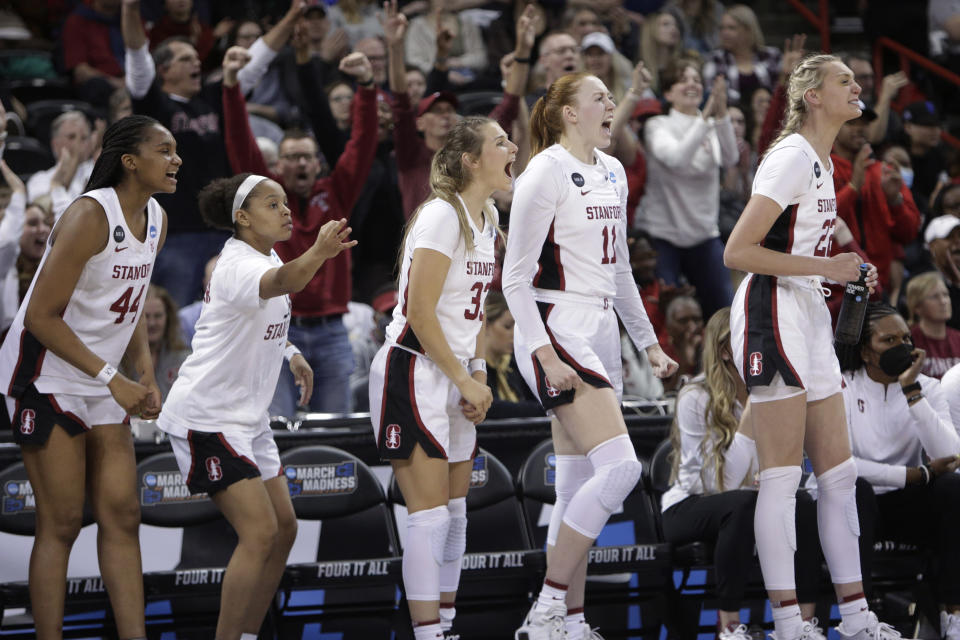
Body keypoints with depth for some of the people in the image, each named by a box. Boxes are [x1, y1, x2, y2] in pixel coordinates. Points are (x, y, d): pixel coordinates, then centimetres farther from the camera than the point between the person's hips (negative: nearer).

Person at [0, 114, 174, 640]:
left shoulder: (155, 220, 6)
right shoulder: (91, 215, -21)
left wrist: (145, 376, 6)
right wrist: (112, 379, -21)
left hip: (103, 383, 8)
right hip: (47, 376, -8)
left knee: (122, 517, 4)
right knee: (61, 525, -7)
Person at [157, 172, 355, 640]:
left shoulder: (266, 256, 9)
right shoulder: (238, 266, -21)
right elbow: (280, 282, -46)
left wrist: (289, 352, 17)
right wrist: (319, 252, -64)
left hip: (247, 417, 10)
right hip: (207, 420, -10)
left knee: (283, 529, 10)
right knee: (260, 532, -17)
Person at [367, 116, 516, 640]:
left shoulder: (484, 221, 11)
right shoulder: (442, 215, -16)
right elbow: (420, 312, -19)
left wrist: (477, 374, 7)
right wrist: (465, 381, -14)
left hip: (454, 376, 9)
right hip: (412, 374, -9)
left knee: (455, 514, 11)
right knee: (430, 515, -11)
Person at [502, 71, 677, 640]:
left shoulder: (612, 172, 15)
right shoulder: (547, 171, -9)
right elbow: (516, 277, -11)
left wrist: (649, 342, 22)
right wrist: (544, 354, -20)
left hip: (600, 336, 8)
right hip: (557, 332, -8)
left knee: (580, 487, 6)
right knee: (619, 467, -19)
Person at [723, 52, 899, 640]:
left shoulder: (823, 162, 17)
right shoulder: (793, 156, -13)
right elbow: (738, 251, -18)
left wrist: (846, 274, 11)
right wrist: (824, 266, -18)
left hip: (809, 316, 10)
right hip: (772, 312, -10)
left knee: (839, 474, 8)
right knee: (783, 478, -9)